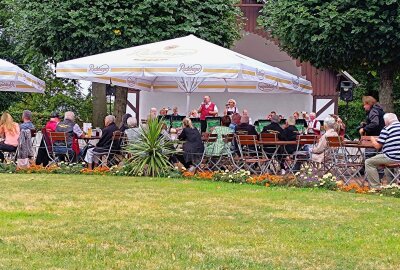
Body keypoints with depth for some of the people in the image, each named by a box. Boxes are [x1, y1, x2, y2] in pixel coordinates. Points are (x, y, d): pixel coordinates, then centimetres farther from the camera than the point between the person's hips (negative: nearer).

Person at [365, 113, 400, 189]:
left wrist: (372, 139, 15)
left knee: (369, 162, 2)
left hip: (392, 158, -8)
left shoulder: (386, 129, -8)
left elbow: (377, 146, -5)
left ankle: (375, 187, -5)